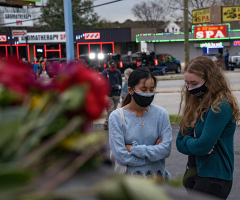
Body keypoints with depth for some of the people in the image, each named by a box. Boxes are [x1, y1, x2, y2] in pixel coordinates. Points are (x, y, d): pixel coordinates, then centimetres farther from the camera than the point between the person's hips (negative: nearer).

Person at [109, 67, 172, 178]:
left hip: (157, 178, 2)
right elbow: (120, 156, -13)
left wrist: (133, 148, -13)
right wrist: (153, 151, -10)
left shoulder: (160, 114, -2)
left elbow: (166, 149, -11)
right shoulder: (117, 117, -7)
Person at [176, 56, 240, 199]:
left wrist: (187, 140, -4)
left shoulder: (220, 107, -17)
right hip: (194, 172, 8)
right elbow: (180, 143, 6)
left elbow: (202, 146, -22)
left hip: (214, 178, -8)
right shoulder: (194, 105, 8)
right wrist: (194, 143, -13)